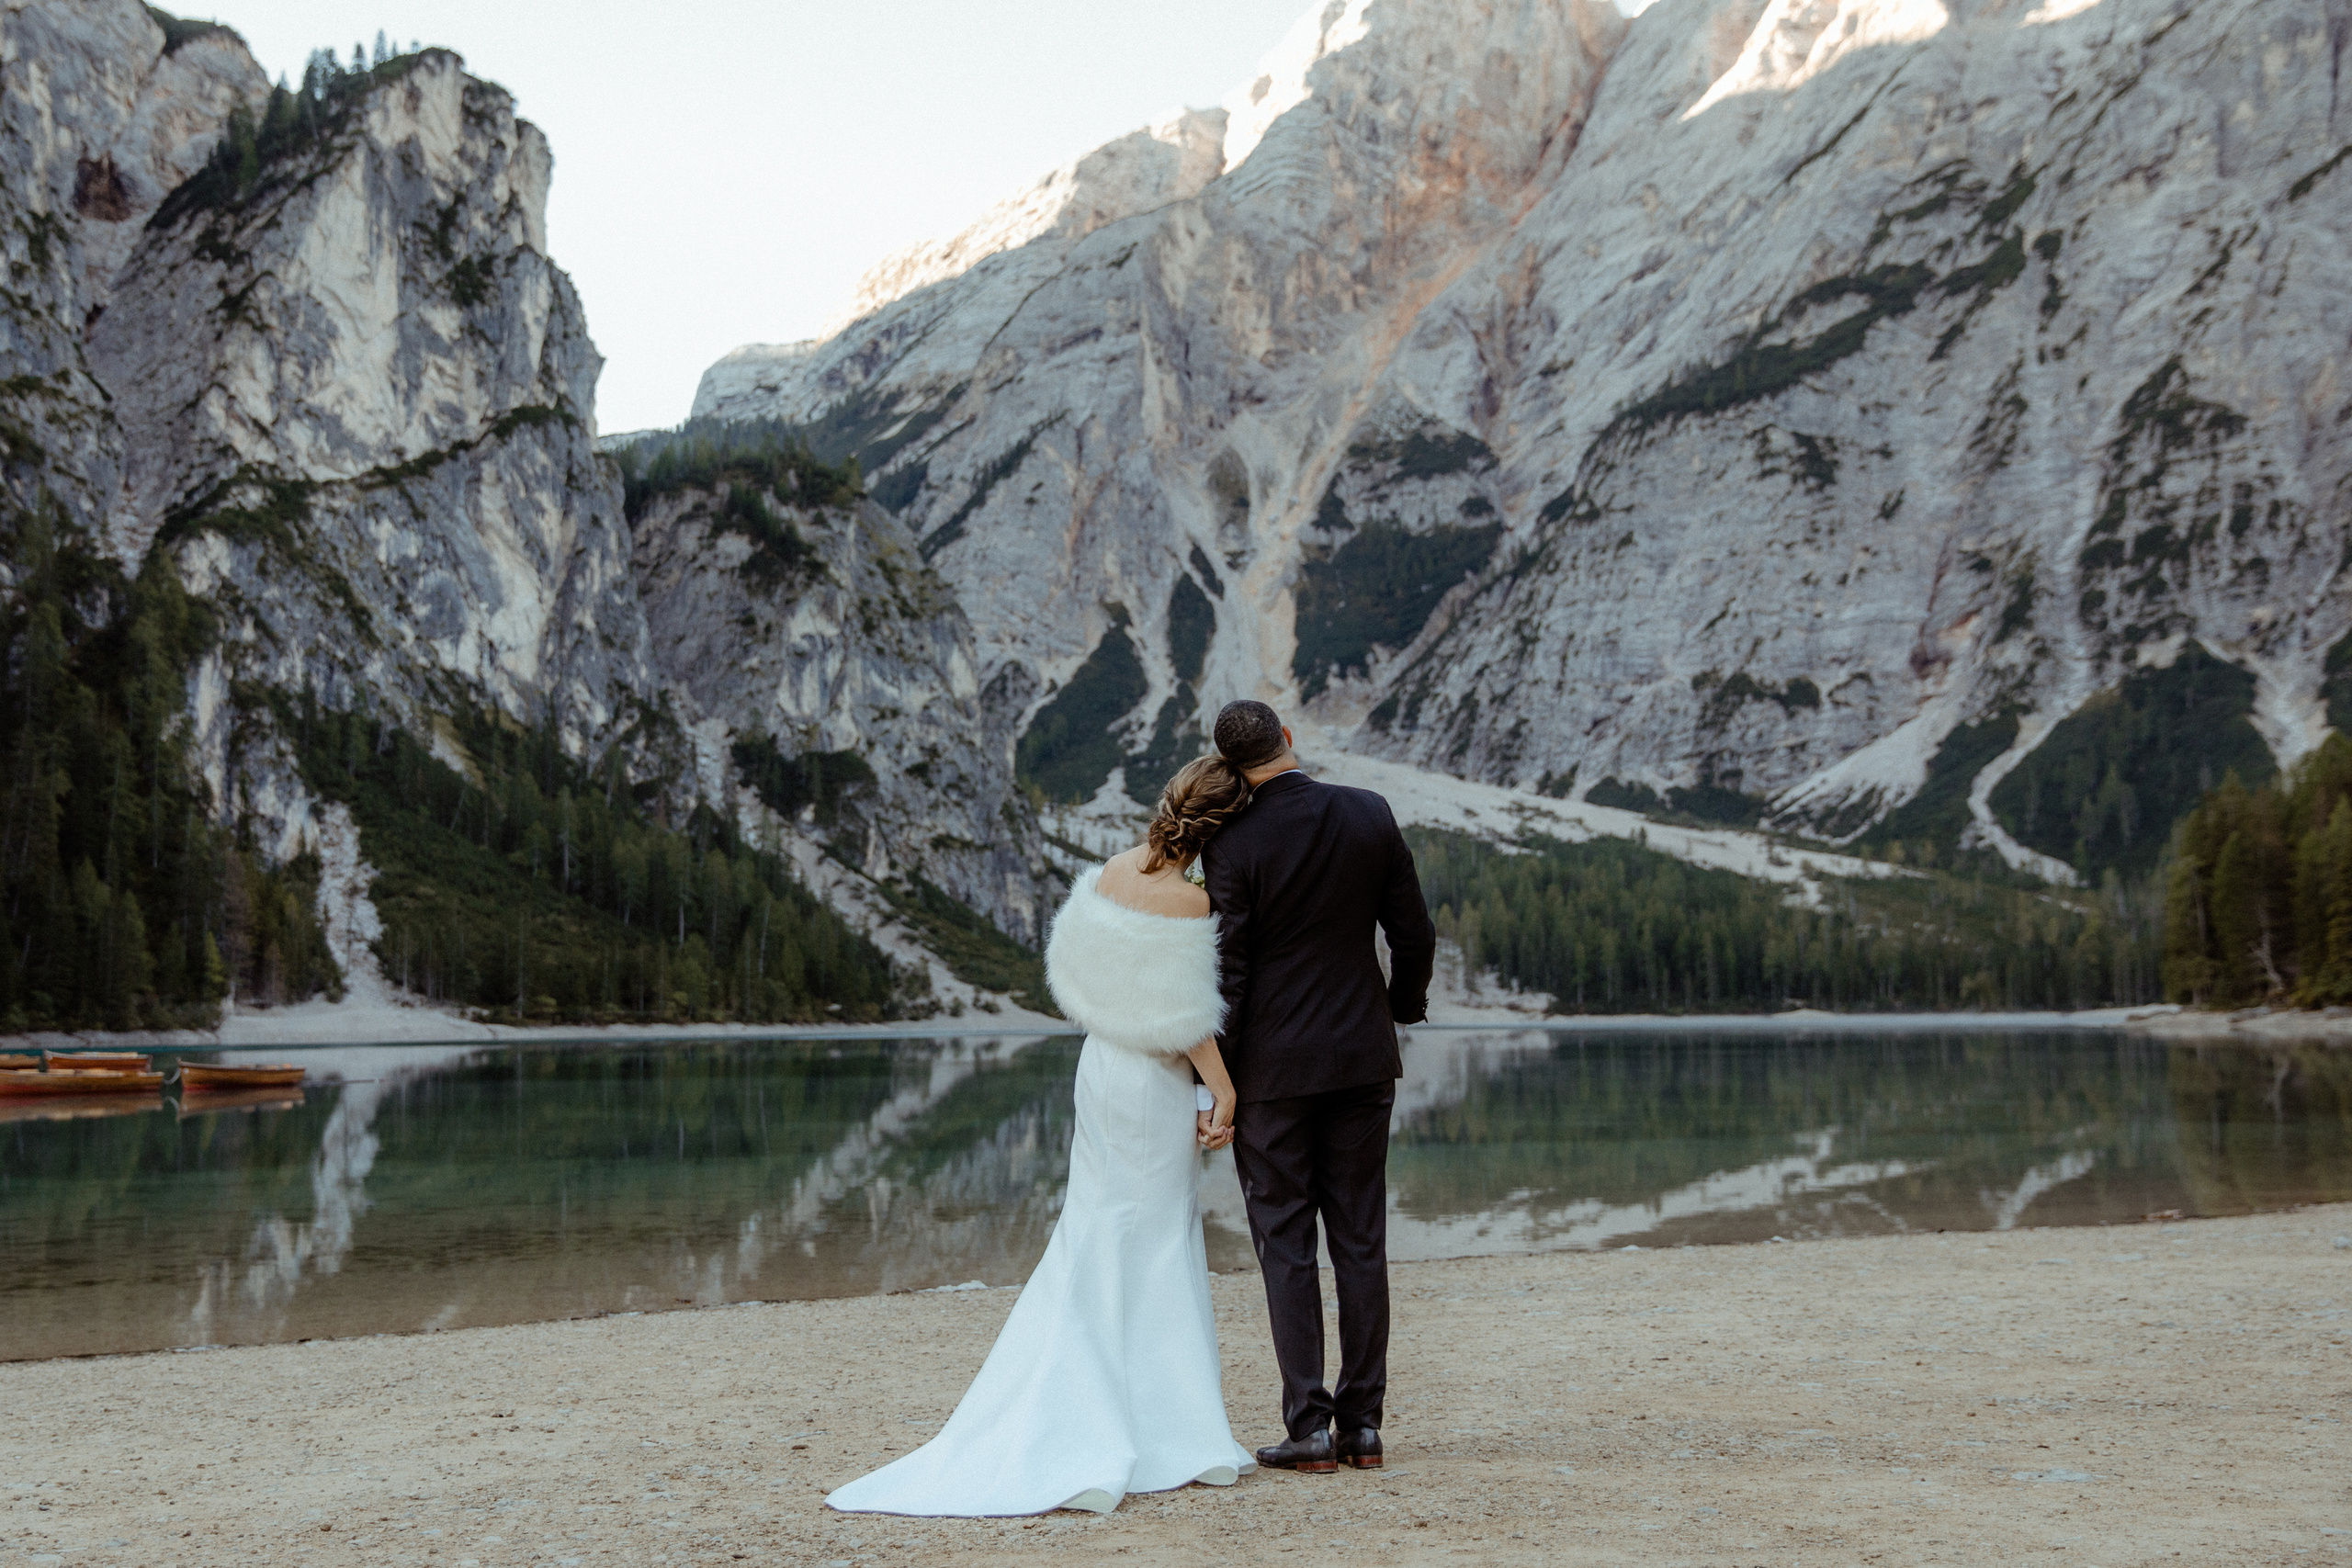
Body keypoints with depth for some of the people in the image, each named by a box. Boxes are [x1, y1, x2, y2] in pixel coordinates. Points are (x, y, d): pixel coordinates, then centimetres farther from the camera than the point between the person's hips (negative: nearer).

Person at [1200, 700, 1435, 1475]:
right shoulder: (1371, 815, -2)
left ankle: (1308, 1425, 5)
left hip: (1273, 1068, -4)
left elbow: (1226, 975, -12)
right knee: (1360, 1241, 9)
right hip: (1363, 1059, 4)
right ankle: (1362, 1423, 14)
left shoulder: (1233, 847, -13)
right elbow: (1415, 934, 3)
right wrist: (1403, 1005, 22)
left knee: (1285, 1243, 4)